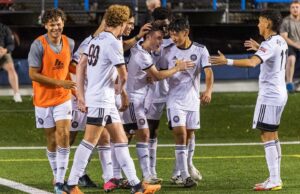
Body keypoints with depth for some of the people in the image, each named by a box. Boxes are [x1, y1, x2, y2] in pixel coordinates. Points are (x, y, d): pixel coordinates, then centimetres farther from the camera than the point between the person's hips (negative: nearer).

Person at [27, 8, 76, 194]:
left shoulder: (69, 43, 0)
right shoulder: (38, 45, -14)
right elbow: (33, 74, -16)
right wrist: (60, 83, -21)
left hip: (63, 97, 2)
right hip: (44, 99, -2)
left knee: (63, 135, -12)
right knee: (52, 140, 6)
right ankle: (57, 177, 25)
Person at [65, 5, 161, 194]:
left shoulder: (96, 40, 12)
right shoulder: (113, 42, -15)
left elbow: (80, 66, 14)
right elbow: (123, 75, -11)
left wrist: (81, 95, 13)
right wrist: (122, 88, 12)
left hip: (106, 100, 9)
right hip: (101, 98, -9)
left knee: (121, 140, 10)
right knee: (89, 142, -6)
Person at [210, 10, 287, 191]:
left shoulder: (269, 44, -19)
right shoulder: (281, 42, 10)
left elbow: (252, 62, -36)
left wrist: (227, 61, -39)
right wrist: (258, 47, 46)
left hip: (269, 95, -10)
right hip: (279, 93, 10)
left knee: (267, 135, -8)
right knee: (272, 135, 14)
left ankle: (274, 180, -12)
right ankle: (275, 178, 16)